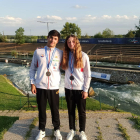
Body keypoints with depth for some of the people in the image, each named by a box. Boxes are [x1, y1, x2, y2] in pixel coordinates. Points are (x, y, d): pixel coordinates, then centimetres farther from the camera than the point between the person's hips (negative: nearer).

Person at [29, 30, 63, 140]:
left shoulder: (60, 53, 3)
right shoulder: (38, 52, 4)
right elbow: (33, 69, 8)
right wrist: (32, 83, 2)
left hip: (54, 87, 0)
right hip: (40, 86, 1)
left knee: (55, 110, 10)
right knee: (41, 110, 11)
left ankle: (57, 130, 30)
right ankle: (42, 131, 29)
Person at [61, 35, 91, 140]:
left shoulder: (83, 56, -6)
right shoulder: (66, 55, 5)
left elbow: (88, 75, -5)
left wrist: (85, 90, -8)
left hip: (80, 89, -3)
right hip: (68, 88, 3)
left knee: (82, 112, 9)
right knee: (71, 111, 14)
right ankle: (72, 130, 30)